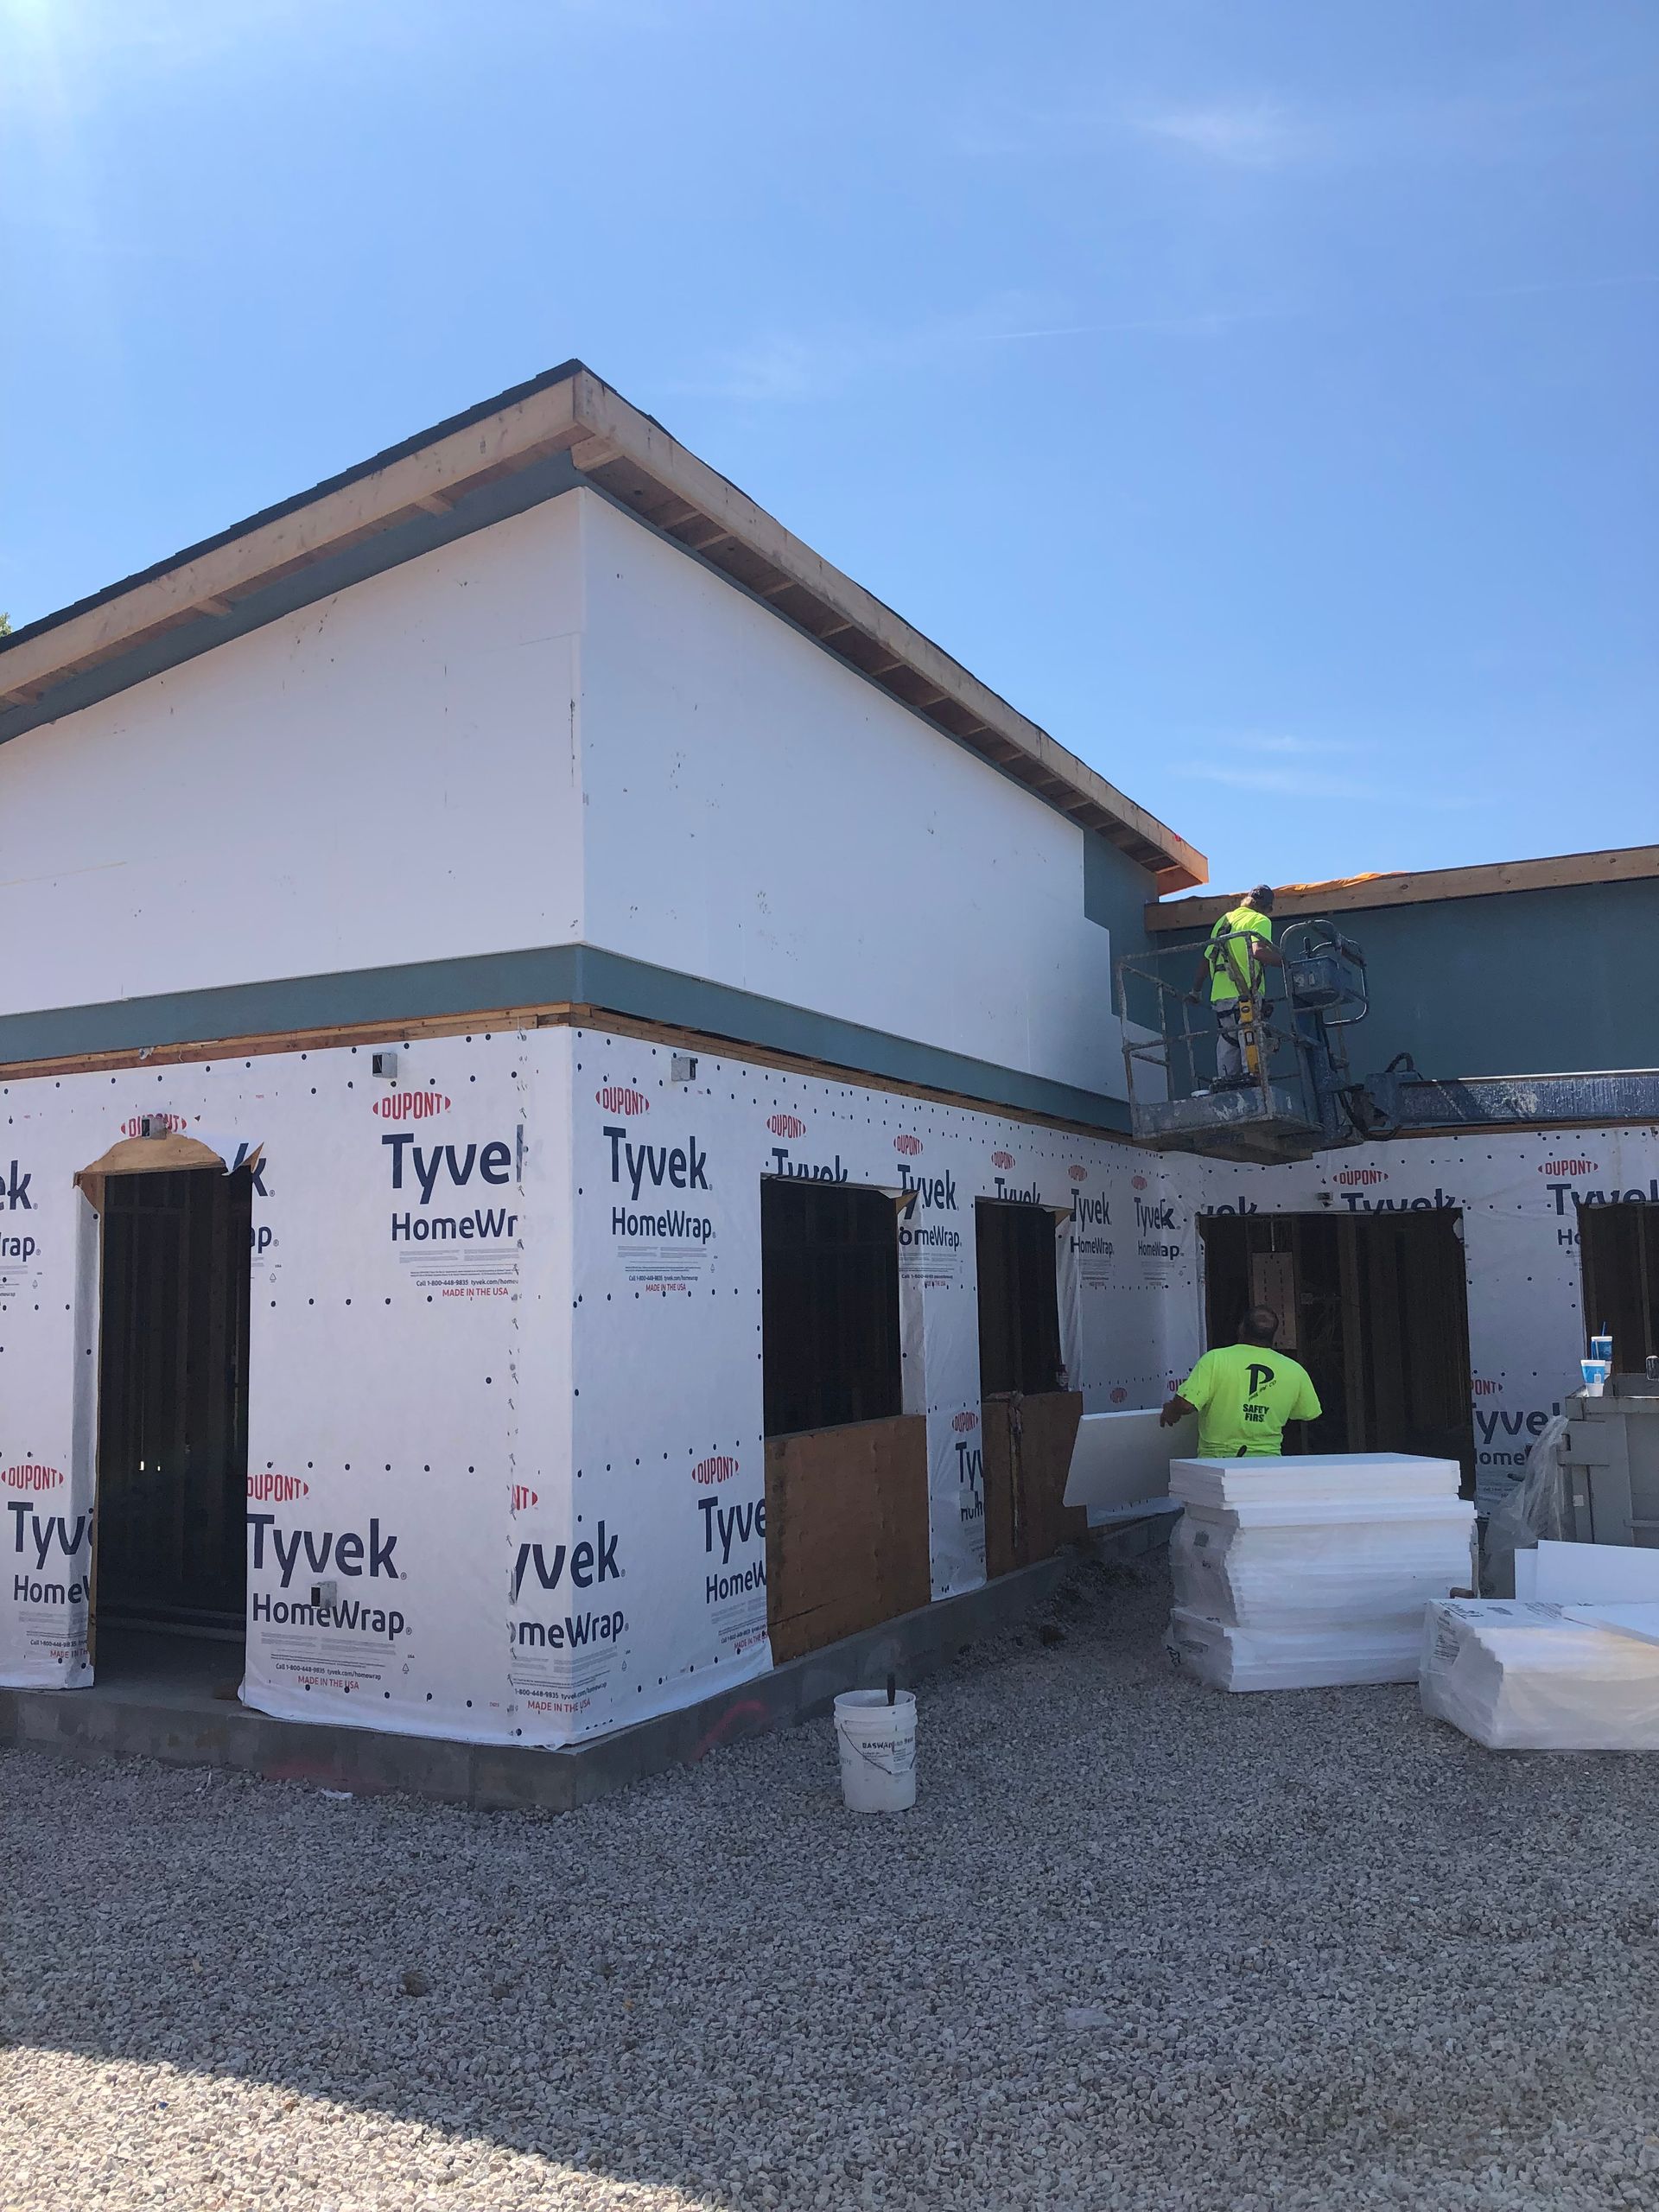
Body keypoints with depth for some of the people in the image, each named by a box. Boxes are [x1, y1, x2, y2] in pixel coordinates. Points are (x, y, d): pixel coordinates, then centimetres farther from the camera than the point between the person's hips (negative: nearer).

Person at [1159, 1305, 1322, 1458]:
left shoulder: (1215, 1359, -5)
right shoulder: (1295, 1371, 5)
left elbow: (1185, 1404, -12)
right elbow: (1310, 1414, 21)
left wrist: (1169, 1412, 11)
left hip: (1217, 1458, -2)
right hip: (1269, 1461, 3)